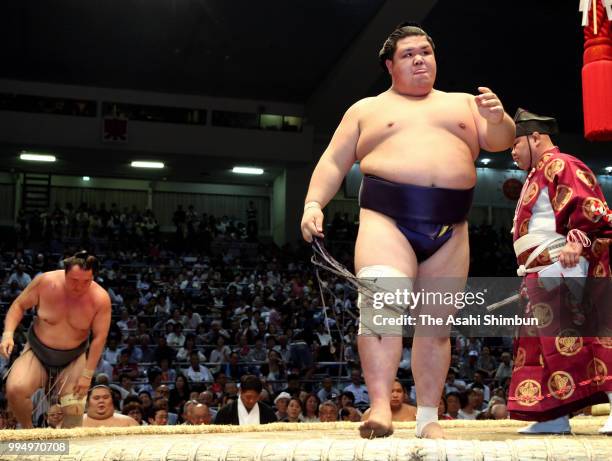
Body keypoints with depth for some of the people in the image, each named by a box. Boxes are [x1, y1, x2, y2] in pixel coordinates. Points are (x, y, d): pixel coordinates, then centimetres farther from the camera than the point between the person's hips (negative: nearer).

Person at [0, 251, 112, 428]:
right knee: (15, 389, -24)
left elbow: (99, 337, -13)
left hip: (73, 360, 0)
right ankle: (27, 430, 4)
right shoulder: (45, 282, -19)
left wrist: (87, 374, -13)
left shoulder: (101, 299, -20)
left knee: (74, 411, -6)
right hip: (37, 353, 0)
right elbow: (19, 305, -3)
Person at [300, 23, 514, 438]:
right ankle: (381, 407, -24)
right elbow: (334, 162, 11)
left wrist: (497, 119, -12)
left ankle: (428, 418, 10)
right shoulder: (367, 109, 16)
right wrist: (314, 204, -5)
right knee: (381, 305, -23)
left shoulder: (463, 104, 21)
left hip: (450, 230, 3)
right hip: (387, 221, -2)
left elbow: (501, 142, 11)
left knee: (436, 323, 3)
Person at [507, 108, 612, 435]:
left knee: (577, 336, -14)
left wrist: (576, 243, -30)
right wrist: (531, 276, 10)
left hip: (563, 270, -11)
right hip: (543, 277, 11)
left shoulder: (560, 165, -6)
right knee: (544, 344, 8)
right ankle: (555, 417, 12)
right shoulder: (538, 175, 25)